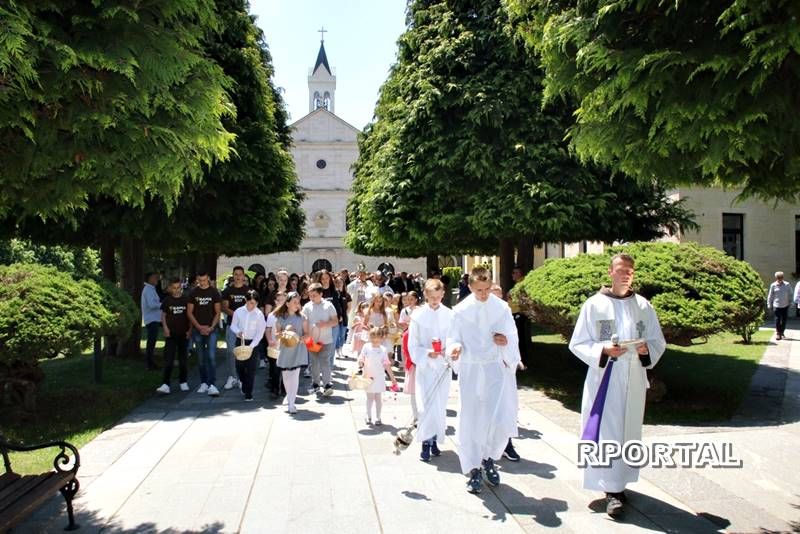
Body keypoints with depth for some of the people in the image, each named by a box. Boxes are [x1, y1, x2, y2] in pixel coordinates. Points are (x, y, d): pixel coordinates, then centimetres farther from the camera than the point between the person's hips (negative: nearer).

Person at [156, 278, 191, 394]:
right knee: (168, 359, -6)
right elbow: (163, 315, 6)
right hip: (171, 333, -1)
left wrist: (190, 329, -1)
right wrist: (165, 328, -6)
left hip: (183, 333, 1)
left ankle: (183, 382, 20)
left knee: (183, 359, 10)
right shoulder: (167, 300, 2)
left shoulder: (186, 300, 2)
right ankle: (166, 384, -8)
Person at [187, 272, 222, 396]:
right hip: (197, 330, 2)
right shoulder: (193, 293, 5)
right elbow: (189, 312, 4)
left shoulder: (214, 292, 1)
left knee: (211, 357, -11)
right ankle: (203, 383, 18)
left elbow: (218, 312, 1)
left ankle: (212, 385, -13)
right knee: (201, 358, 8)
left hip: (211, 329, -2)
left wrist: (211, 327, -11)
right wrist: (199, 327, -6)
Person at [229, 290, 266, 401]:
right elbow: (233, 325, 7)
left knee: (251, 369, -2)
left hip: (253, 343, -3)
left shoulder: (259, 314, -9)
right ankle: (244, 384, 39)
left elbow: (260, 333, -9)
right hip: (240, 341, 3)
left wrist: (251, 346, -16)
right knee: (239, 366, 9)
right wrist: (238, 332, -15)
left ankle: (248, 393, 7)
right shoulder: (239, 311, -2)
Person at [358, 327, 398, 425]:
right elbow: (360, 360, 2)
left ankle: (378, 418, 15)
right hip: (368, 377, 0)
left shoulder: (383, 350, -4)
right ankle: (369, 417, 21)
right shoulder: (366, 347, -4)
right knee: (369, 397, 10)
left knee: (378, 398, 6)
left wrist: (393, 378, 2)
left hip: (379, 378, 0)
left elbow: (387, 365, 1)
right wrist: (360, 363, -23)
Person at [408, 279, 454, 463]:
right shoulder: (418, 315, -6)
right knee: (426, 405, -6)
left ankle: (434, 439, 25)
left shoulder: (449, 315, -4)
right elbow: (413, 345, -3)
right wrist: (427, 353, -19)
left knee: (440, 405, 9)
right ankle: (426, 442, 6)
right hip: (425, 366, -2)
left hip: (443, 366, 2)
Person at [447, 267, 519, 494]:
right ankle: (474, 469, 19)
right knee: (470, 421, 2)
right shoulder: (461, 310, -3)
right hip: (470, 370, -1)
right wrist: (455, 348, -20)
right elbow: (454, 338, 2)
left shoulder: (501, 308, 0)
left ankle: (489, 458, 23)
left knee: (501, 420, -6)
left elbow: (512, 337, 8)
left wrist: (506, 341, -15)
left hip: (495, 367, 1)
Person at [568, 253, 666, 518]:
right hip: (605, 377, -3)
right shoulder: (594, 304, -4)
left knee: (628, 429, 11)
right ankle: (612, 490, 1)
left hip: (634, 377, 4)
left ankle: (621, 481, 27)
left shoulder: (643, 305, 5)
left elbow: (659, 342, 9)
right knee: (607, 430, -5)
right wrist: (604, 350, -20)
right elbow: (578, 343, -4)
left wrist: (647, 349, -13)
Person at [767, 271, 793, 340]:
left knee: (784, 320, 8)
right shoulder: (773, 285, 0)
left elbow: (790, 294, 10)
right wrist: (769, 305, 5)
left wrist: (790, 303, 9)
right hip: (776, 305, -1)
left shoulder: (787, 285, 1)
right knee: (777, 320, -3)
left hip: (785, 305, 1)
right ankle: (777, 333, 4)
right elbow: (770, 296, 6)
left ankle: (782, 332, 23)